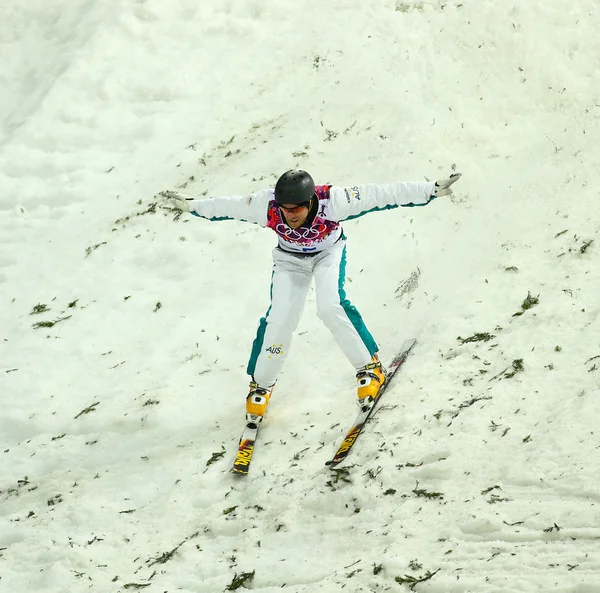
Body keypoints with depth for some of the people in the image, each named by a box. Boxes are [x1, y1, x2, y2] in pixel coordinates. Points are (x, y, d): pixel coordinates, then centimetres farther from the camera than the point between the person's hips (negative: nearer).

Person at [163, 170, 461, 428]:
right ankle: (261, 384, 15)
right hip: (290, 259, 2)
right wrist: (190, 205, -4)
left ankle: (370, 366, -6)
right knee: (280, 320, -9)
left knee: (331, 306, -26)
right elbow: (226, 206, -16)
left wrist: (432, 190, -35)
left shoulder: (332, 202, -39)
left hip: (328, 252, -1)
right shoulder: (267, 206, -34)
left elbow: (381, 195, -36)